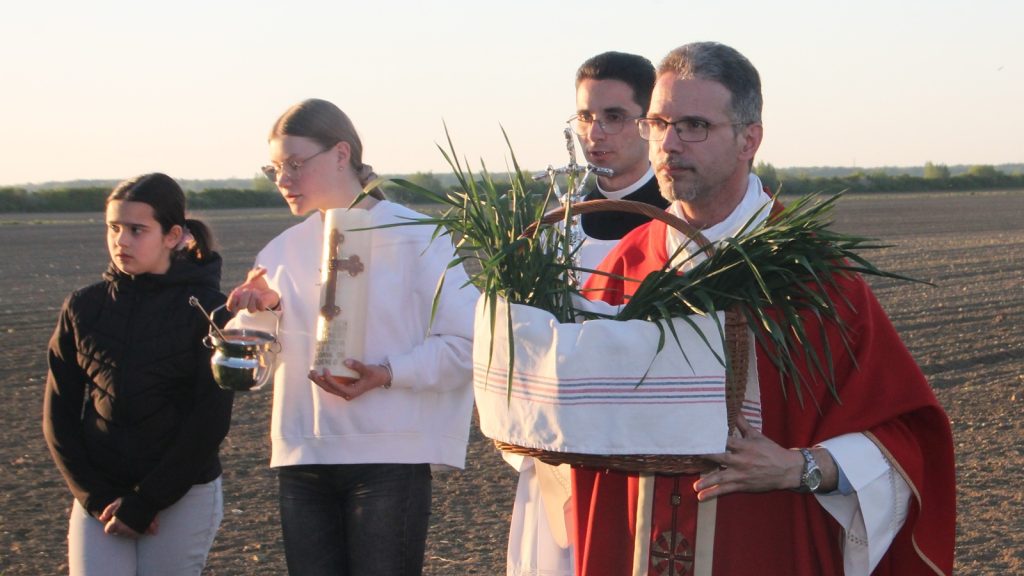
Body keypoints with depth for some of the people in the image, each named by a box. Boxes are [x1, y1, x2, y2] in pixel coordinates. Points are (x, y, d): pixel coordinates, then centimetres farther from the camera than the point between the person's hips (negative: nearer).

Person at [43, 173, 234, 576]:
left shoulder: (206, 310, -4)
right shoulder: (83, 308, 5)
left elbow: (210, 420, -8)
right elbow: (58, 415, 6)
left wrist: (144, 502, -11)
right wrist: (96, 496, -6)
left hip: (183, 496, -2)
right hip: (98, 497, 3)